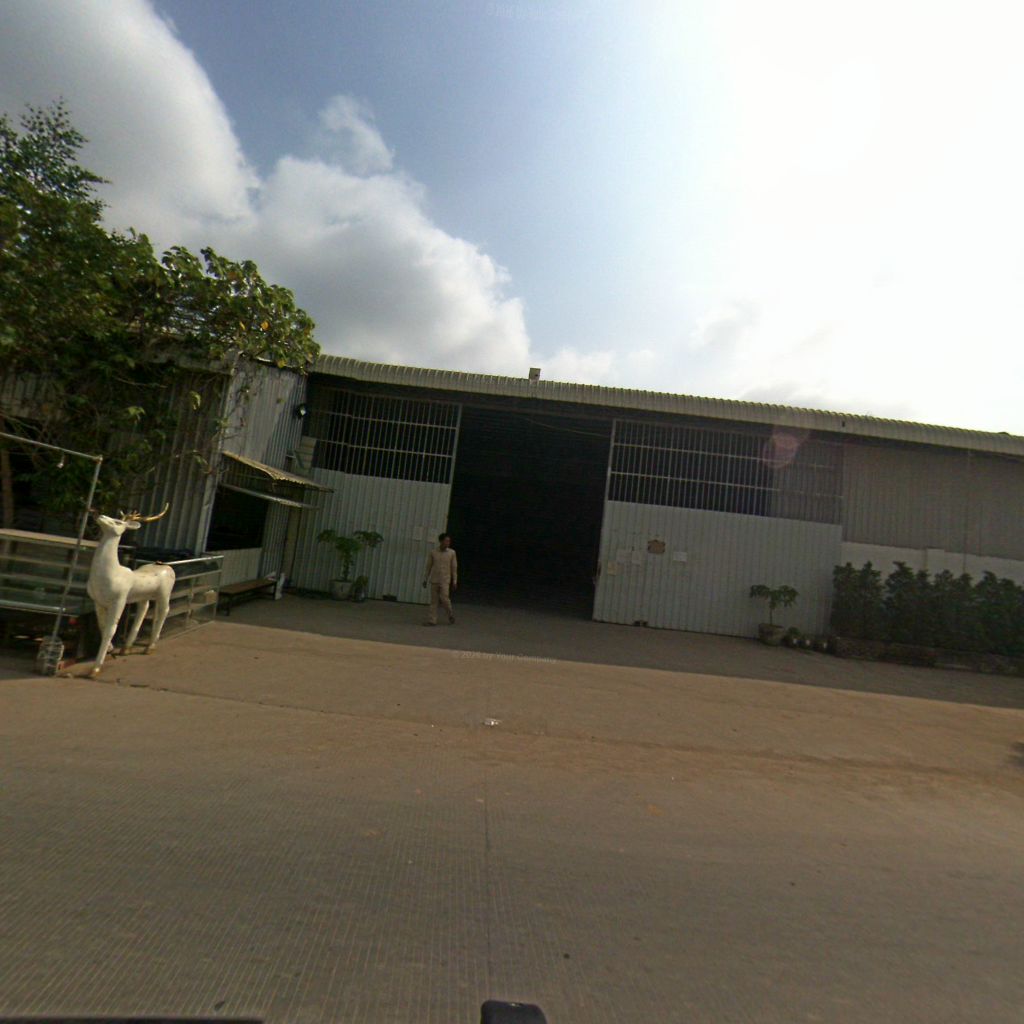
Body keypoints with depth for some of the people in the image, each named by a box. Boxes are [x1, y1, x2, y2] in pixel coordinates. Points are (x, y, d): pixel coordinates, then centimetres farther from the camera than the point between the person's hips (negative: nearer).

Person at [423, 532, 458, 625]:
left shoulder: (452, 552, -3)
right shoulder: (433, 552, -1)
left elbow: (454, 568, -1)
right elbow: (428, 567, 6)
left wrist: (455, 581, -4)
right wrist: (425, 580, 7)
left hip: (445, 580, -2)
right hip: (434, 580, 2)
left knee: (444, 599, -10)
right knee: (434, 601, 2)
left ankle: (451, 615, 14)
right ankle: (432, 620, 7)